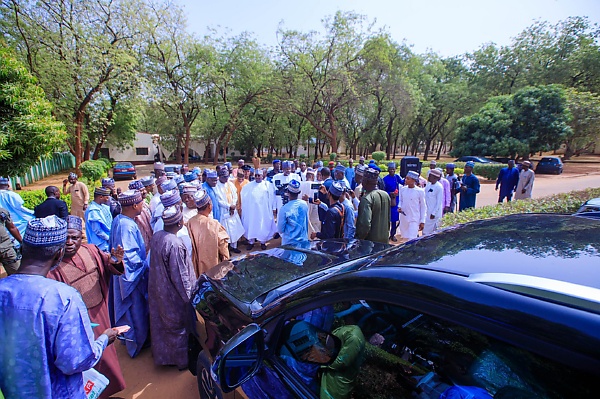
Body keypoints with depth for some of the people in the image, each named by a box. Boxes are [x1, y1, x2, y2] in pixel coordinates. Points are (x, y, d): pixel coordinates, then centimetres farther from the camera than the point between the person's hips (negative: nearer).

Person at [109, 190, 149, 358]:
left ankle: (128, 337, 43)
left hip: (122, 272, 10)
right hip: (132, 274, -10)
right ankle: (135, 345, 27)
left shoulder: (118, 220, 2)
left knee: (129, 308, 25)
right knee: (136, 310, 9)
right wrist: (144, 266, -13)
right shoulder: (127, 225, -28)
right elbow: (130, 255, -28)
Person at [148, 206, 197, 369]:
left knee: (160, 323, 25)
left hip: (157, 290, 8)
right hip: (172, 294, -8)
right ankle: (182, 360, 34)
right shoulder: (175, 244, -31)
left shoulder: (156, 236, -8)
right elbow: (180, 276, -24)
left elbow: (156, 264, 5)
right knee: (178, 326, 13)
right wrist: (188, 296, -12)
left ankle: (161, 355, 47)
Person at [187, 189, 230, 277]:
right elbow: (222, 245, -15)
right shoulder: (214, 224, -26)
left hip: (198, 264, 5)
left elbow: (191, 245, 0)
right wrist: (226, 260, 1)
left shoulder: (190, 222, -13)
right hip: (213, 263, -4)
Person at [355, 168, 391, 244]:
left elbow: (365, 224, -28)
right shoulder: (386, 195, 3)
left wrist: (358, 239, -17)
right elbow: (389, 218, 13)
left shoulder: (366, 198, -22)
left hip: (370, 240, -7)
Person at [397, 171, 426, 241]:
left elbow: (423, 207, -2)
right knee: (404, 239, 14)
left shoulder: (420, 191, -9)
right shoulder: (402, 189, 0)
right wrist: (399, 207, -7)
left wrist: (422, 221, -2)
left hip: (414, 219, -4)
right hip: (403, 218, 4)